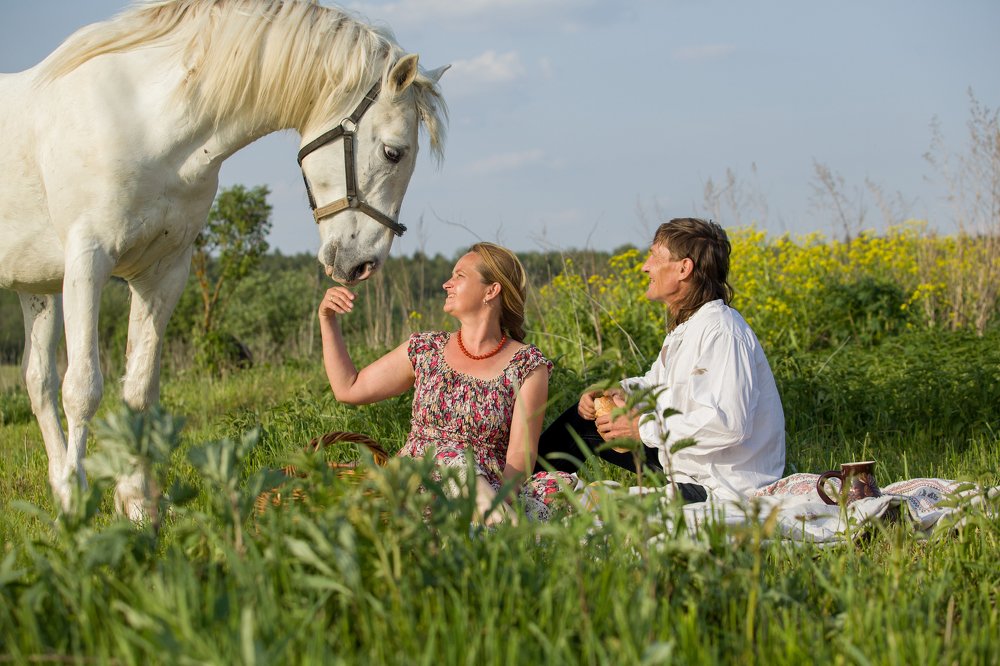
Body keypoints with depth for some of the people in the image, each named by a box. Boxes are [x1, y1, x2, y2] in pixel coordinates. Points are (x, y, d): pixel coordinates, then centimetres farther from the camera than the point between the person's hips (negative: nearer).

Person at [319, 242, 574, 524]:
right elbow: (348, 388, 22)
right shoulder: (425, 350, 15)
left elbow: (521, 452, -7)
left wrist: (503, 498, -27)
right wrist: (327, 318, 16)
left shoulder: (528, 367, 4)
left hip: (491, 488, -2)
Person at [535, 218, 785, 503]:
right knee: (581, 419, 17)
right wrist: (621, 391, 0)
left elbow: (728, 425, -34)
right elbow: (657, 384, 23)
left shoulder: (720, 332, -24)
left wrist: (645, 427, -24)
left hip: (720, 490, -10)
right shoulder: (688, 326, 10)